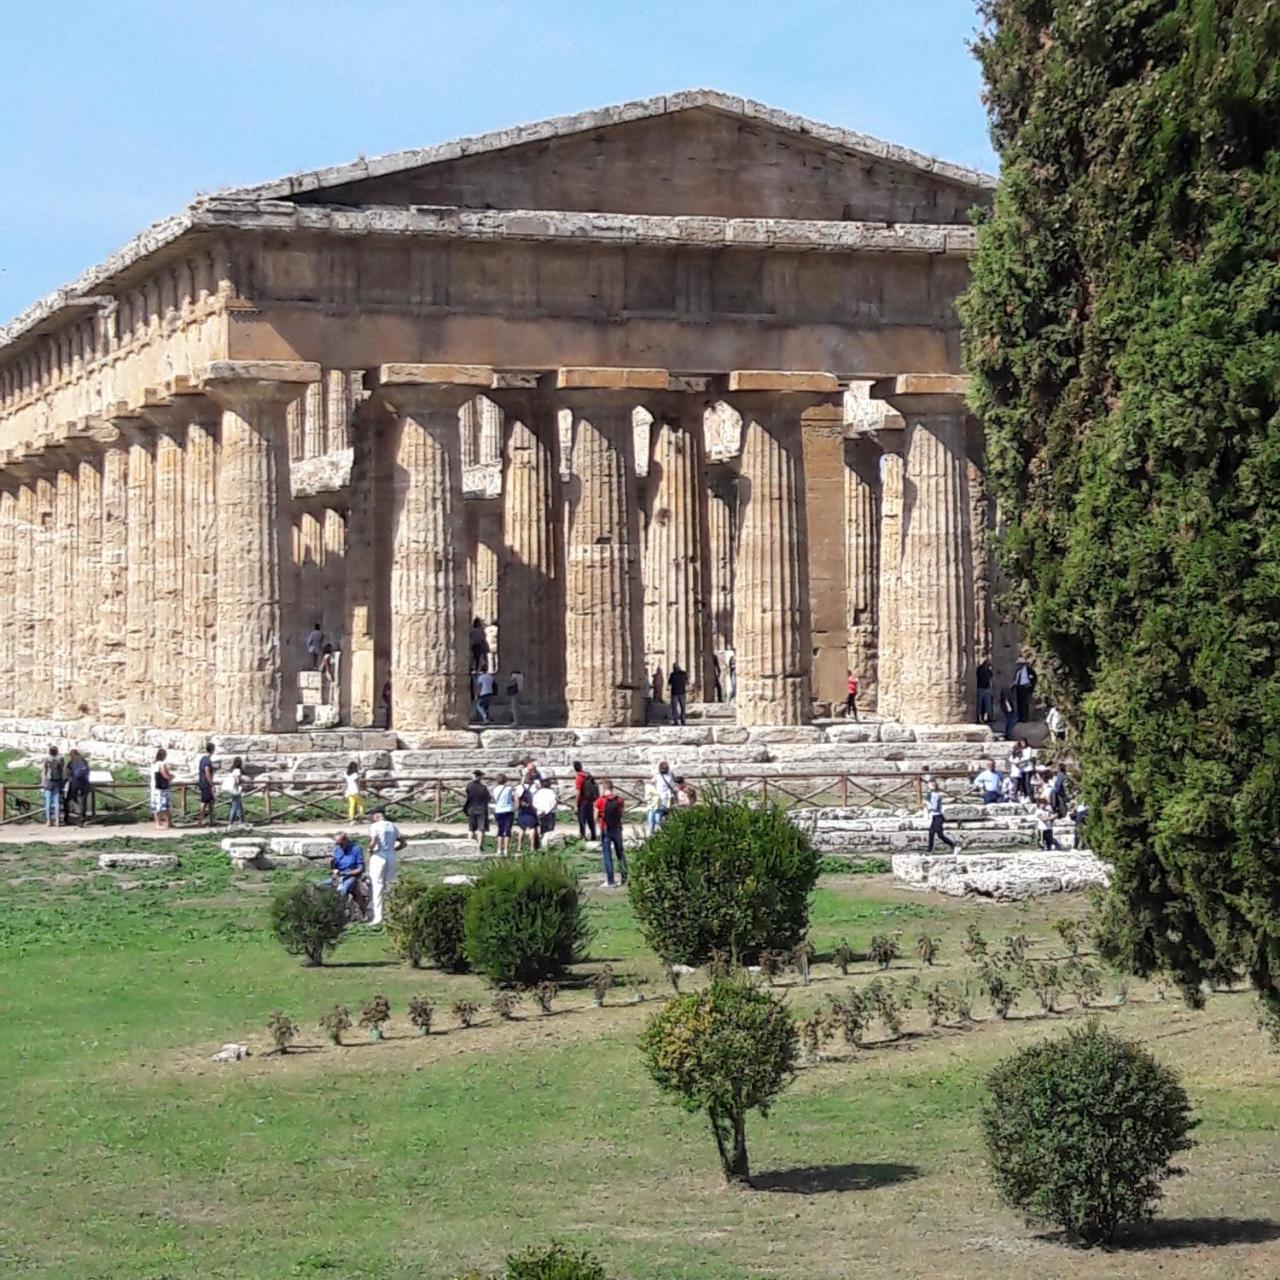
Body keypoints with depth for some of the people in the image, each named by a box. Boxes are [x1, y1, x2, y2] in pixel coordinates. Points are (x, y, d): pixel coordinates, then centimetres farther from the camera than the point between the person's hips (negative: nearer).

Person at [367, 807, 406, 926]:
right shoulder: (393, 826, 10)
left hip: (378, 857, -5)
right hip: (391, 857, 5)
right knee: (389, 886, 12)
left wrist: (370, 850, -5)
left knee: (377, 887, -1)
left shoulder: (375, 826, -9)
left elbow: (373, 842, -23)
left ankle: (377, 916, -4)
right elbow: (403, 842, 13)